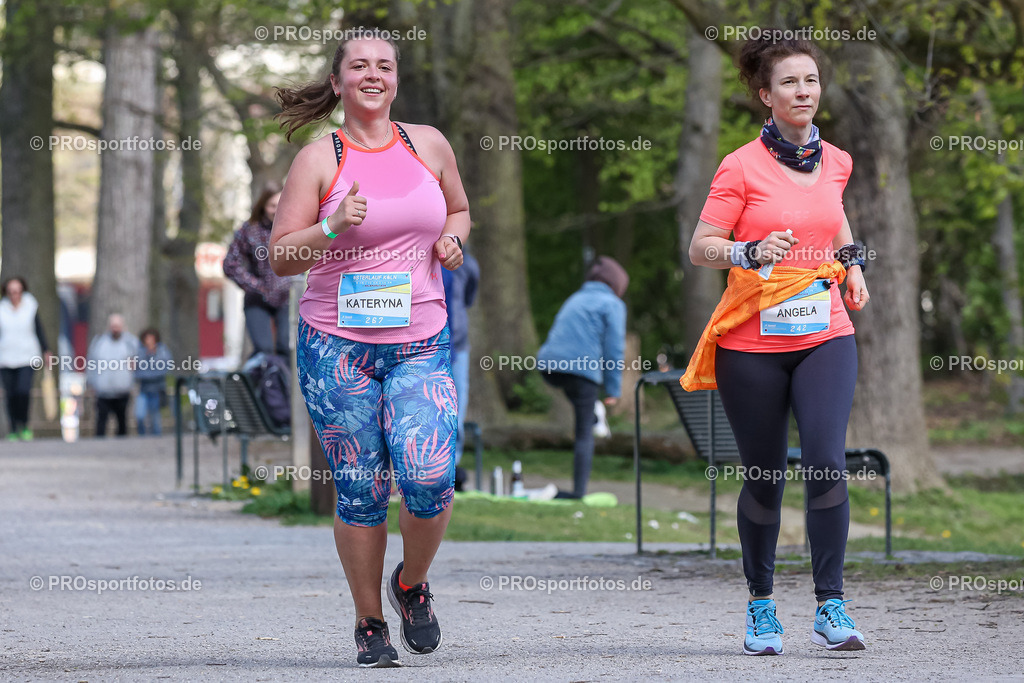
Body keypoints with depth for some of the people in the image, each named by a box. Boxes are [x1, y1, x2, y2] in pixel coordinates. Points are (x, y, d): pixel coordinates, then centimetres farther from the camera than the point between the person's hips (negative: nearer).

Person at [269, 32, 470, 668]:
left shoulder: (428, 144, 9)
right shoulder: (319, 158, 0)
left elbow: (458, 210, 26)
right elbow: (280, 258, 0)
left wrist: (452, 241, 4)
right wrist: (332, 227, -17)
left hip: (421, 345, 2)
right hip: (337, 346, -2)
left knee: (429, 474, -16)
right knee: (361, 491, -1)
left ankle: (412, 583, 14)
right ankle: (370, 625, 16)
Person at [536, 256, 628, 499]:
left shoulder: (574, 300, 25)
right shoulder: (612, 305, 4)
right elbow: (614, 349, -3)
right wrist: (613, 389, 0)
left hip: (549, 368, 5)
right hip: (583, 368, -5)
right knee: (584, 434, 1)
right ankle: (579, 491, -2)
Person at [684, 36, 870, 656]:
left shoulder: (835, 161, 8)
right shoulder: (742, 167, -6)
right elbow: (700, 248, -6)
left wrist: (851, 261, 14)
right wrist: (752, 251, -23)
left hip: (825, 335, 3)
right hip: (752, 342, -2)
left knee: (827, 462, -14)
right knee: (764, 478, 5)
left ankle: (831, 606, -8)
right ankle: (761, 606, 22)